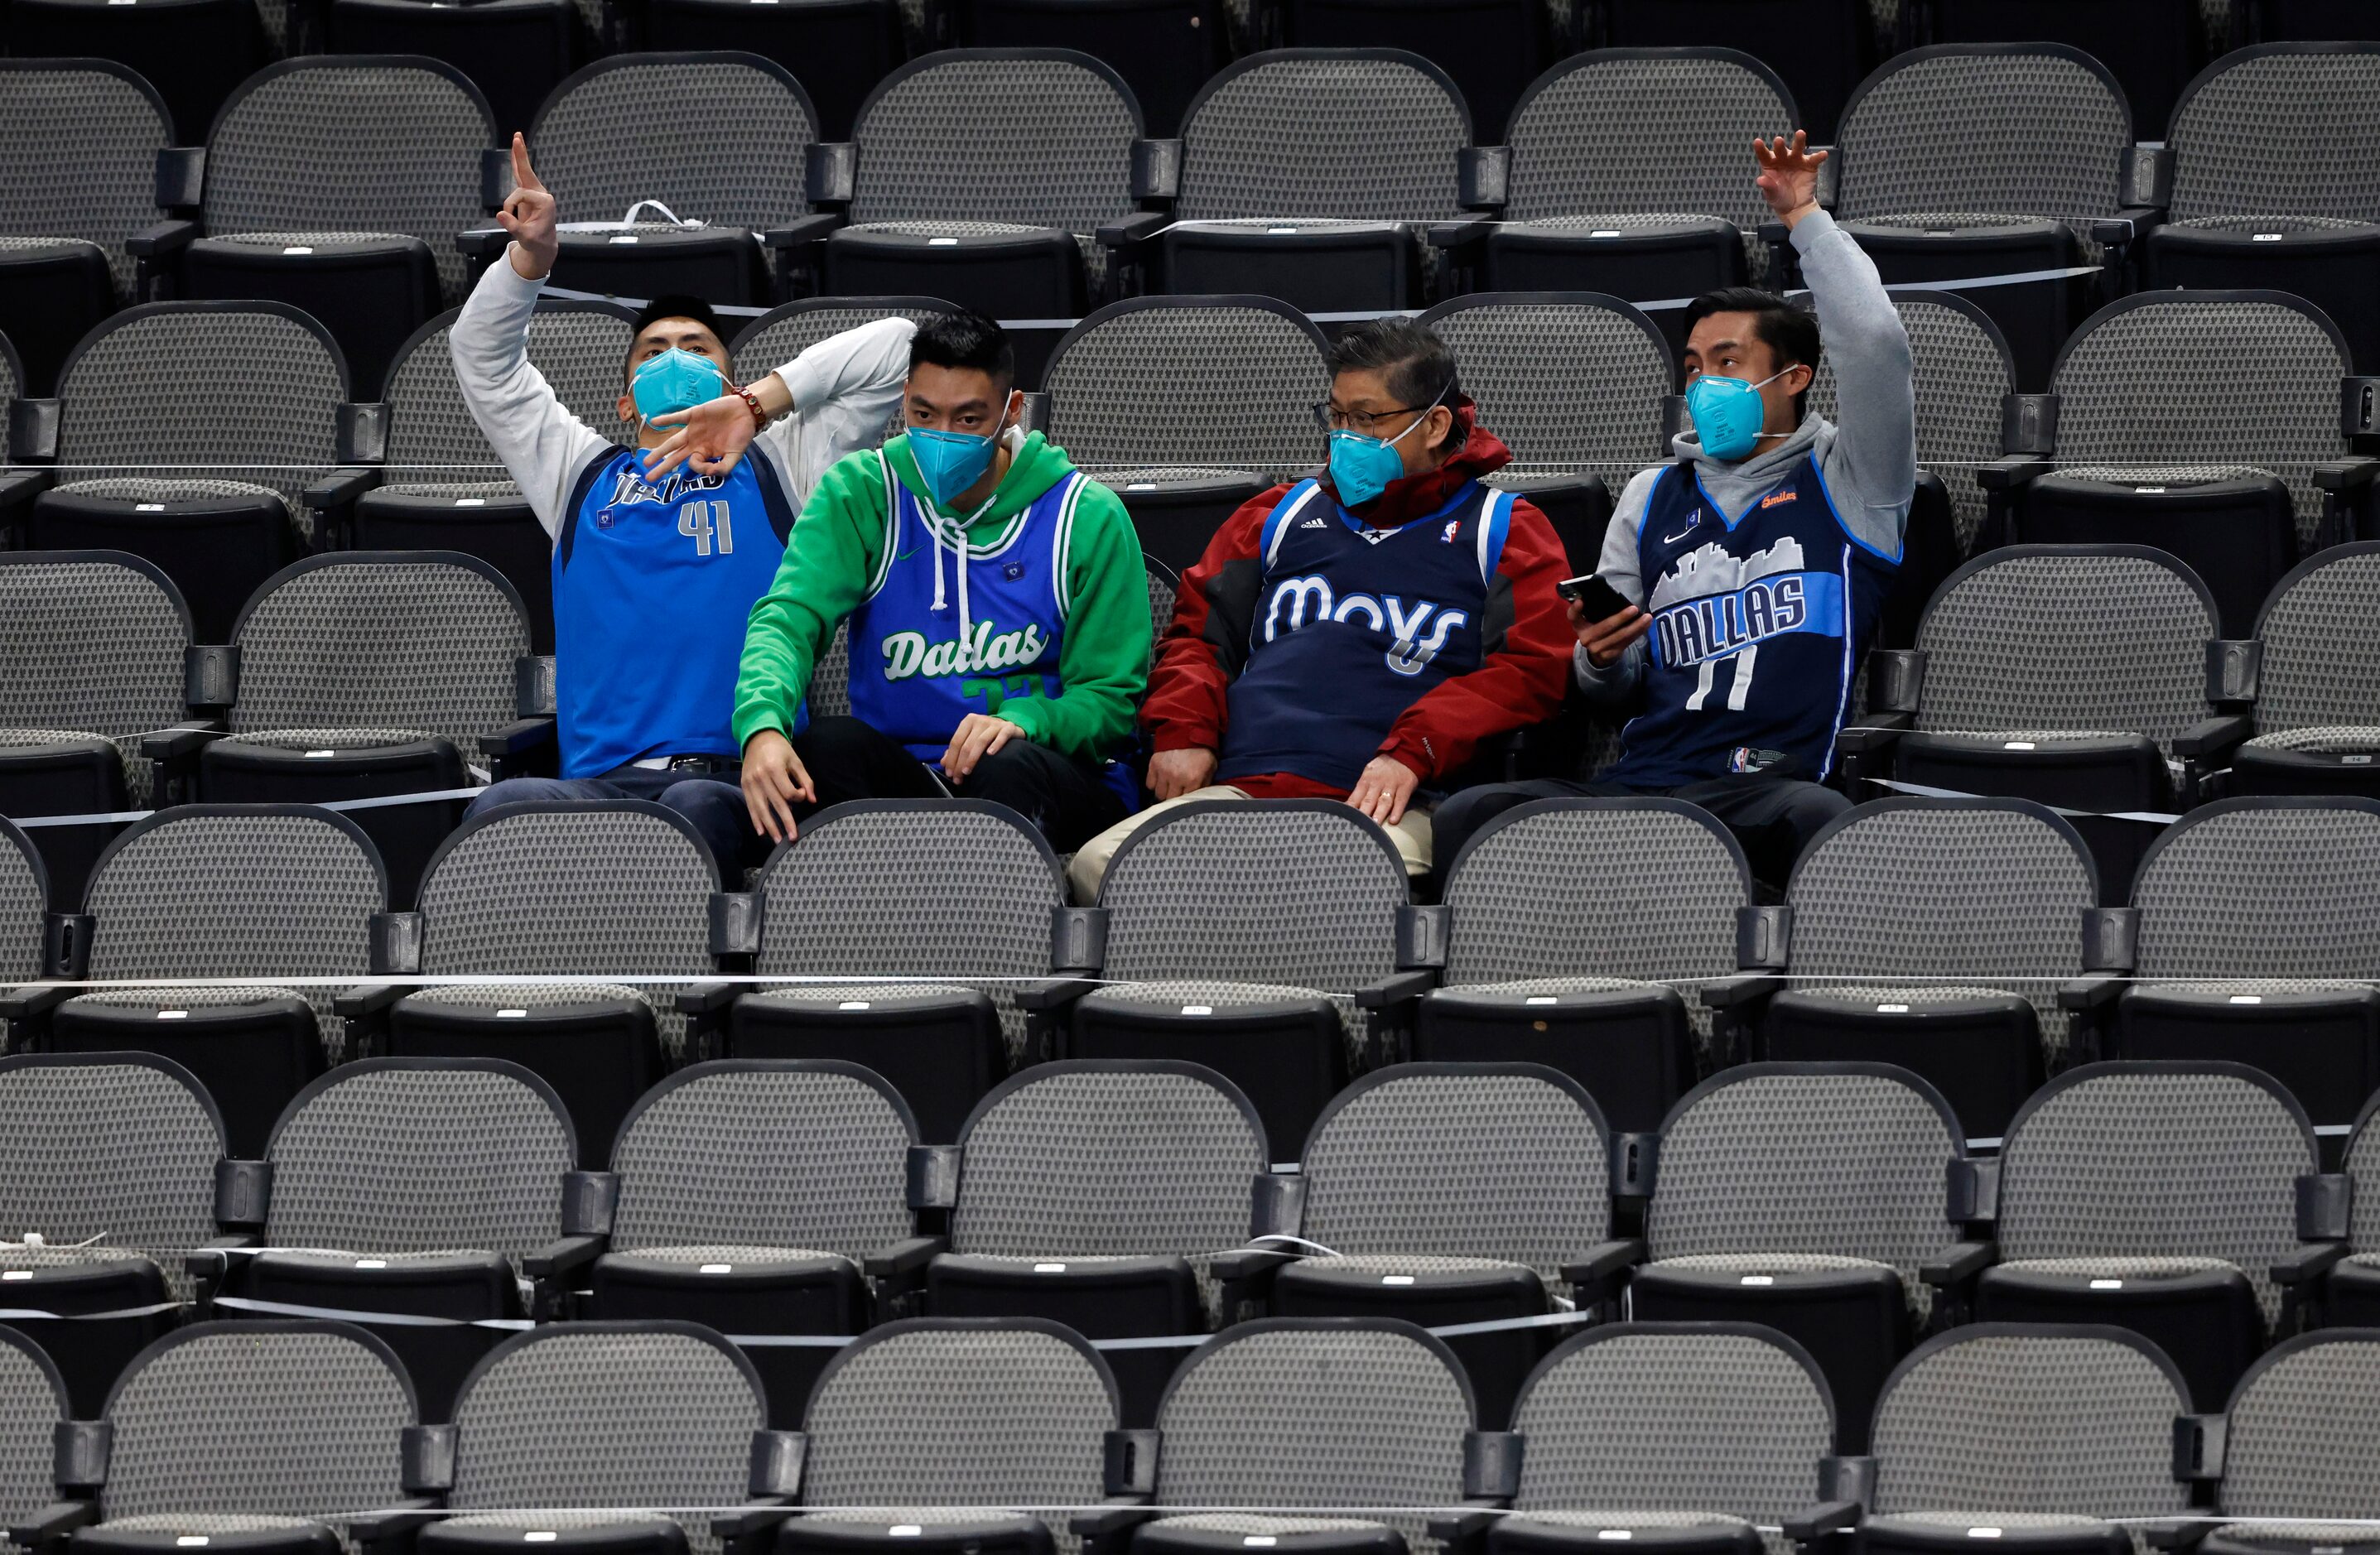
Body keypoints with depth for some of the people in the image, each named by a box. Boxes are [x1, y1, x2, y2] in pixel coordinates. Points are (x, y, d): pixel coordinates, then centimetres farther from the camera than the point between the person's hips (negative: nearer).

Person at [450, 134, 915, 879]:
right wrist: (531, 257, 17)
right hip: (604, 780, 2)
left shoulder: (774, 470, 28)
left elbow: (891, 346, 24)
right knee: (500, 808, -35)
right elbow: (484, 360, 34)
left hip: (733, 775, -2)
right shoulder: (586, 476, 35)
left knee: (696, 810, -42)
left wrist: (758, 403, 14)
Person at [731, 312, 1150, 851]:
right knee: (829, 742, -31)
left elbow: (1112, 699, 2)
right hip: (902, 776, 1)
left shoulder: (1088, 518, 0)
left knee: (1011, 765, -37)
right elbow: (788, 617, -11)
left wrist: (1024, 722, -21)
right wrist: (762, 725, -34)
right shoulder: (860, 493, 4)